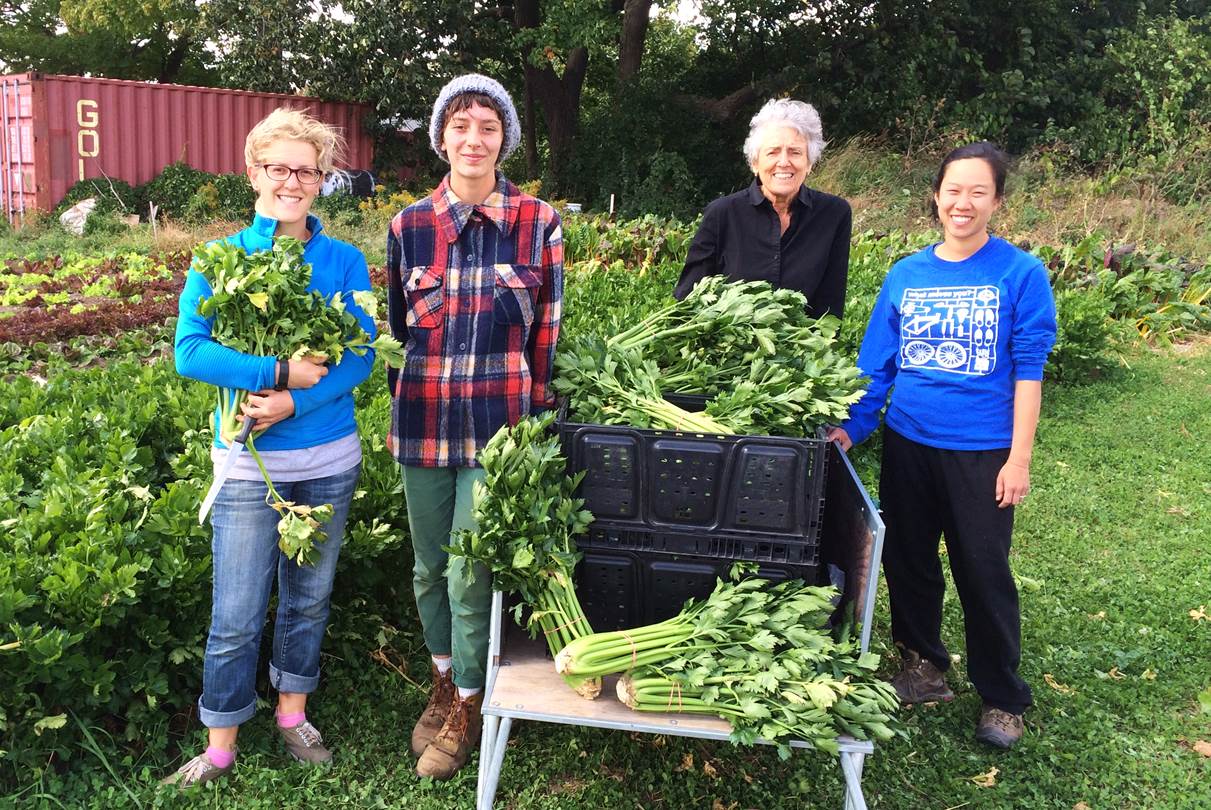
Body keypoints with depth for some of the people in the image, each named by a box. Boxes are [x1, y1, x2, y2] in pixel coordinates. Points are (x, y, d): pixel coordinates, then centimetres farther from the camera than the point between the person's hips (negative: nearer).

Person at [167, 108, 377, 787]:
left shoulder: (345, 262, -1)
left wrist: (296, 402, -20)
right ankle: (221, 745, 22)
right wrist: (284, 371, -20)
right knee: (237, 616, 3)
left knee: (309, 598, 16)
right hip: (249, 464, -2)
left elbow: (362, 356, -6)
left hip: (328, 461, 2)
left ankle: (294, 712, 35)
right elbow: (190, 352, -14)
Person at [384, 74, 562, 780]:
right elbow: (399, 325, 12)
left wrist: (537, 421, -3)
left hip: (500, 423, -3)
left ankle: (468, 707, 20)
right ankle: (443, 682, 37)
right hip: (424, 421, 3)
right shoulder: (410, 225, 3)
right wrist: (402, 406, 12)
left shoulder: (539, 223, -3)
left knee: (471, 572, -1)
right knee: (430, 568, 14)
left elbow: (549, 333, -1)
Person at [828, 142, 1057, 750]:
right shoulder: (905, 275, 4)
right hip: (907, 443, 4)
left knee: (984, 572, 4)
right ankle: (923, 666, 35)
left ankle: (1002, 699, 23)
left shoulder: (1020, 273, -6)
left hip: (981, 450, -3)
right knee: (907, 561, 14)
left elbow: (1028, 370, -6)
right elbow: (877, 364, 7)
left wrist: (1018, 459, -10)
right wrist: (850, 428, -2)